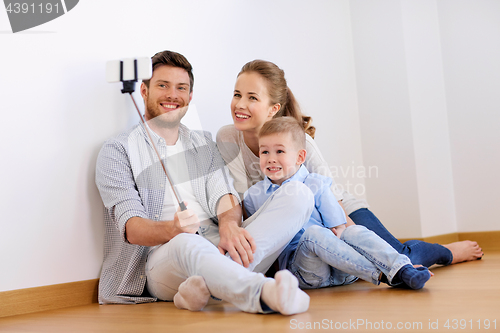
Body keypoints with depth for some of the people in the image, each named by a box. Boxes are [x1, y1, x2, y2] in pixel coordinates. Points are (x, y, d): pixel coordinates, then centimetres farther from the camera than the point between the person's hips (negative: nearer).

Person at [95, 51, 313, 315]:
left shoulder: (204, 144, 25)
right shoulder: (117, 151, 9)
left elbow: (224, 196, 8)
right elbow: (132, 228, -4)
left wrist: (229, 224, -18)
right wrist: (172, 230, -28)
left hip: (219, 248, 5)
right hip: (163, 257, -5)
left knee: (298, 194, -16)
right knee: (186, 244, -41)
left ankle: (207, 283, -35)